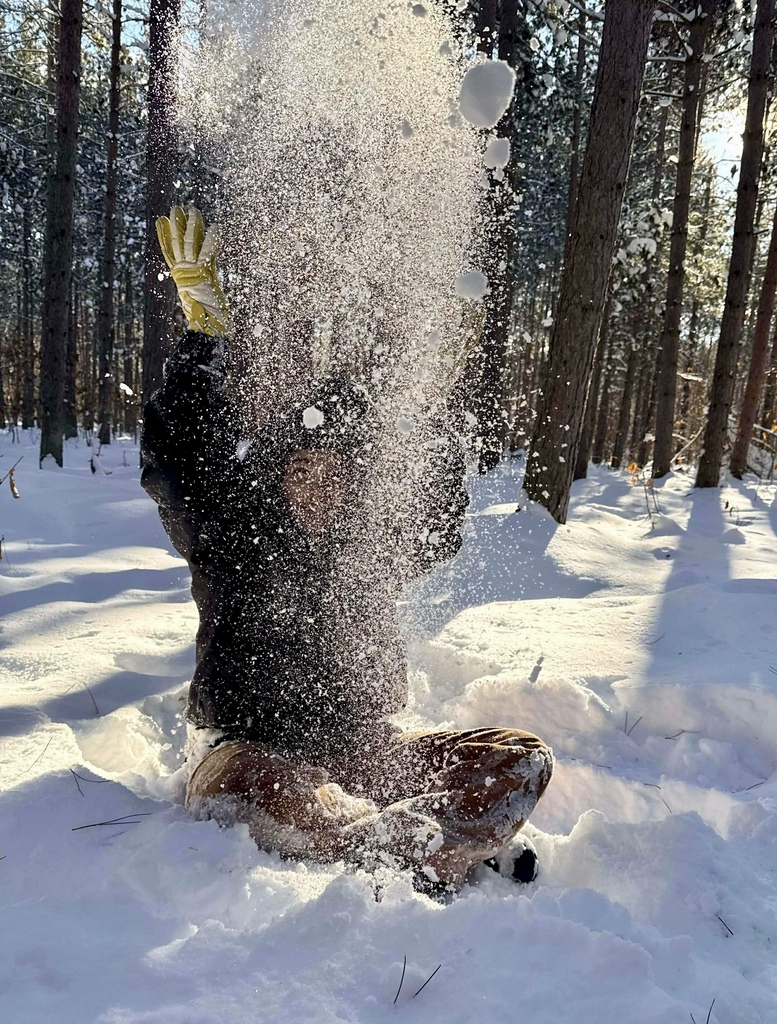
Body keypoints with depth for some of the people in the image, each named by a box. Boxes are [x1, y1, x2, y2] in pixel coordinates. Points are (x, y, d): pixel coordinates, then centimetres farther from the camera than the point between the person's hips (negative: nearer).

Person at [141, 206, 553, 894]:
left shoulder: (368, 561, 10)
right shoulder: (232, 539, -1)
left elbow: (437, 533, 25)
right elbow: (178, 451, -13)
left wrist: (442, 460, 13)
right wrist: (204, 332, -19)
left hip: (364, 755, 4)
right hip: (255, 751, -4)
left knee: (523, 759, -11)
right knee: (238, 788, -41)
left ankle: (420, 861, -32)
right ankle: (435, 848, -36)